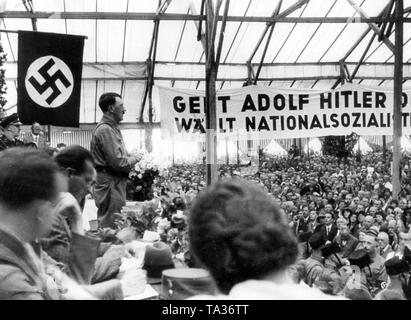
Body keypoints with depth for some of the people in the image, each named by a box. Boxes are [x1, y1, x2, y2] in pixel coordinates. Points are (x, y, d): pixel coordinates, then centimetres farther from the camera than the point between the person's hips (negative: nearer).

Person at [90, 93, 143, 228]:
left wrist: (130, 157, 9)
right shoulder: (105, 130, -16)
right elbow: (118, 162, -22)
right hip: (110, 183, -11)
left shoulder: (112, 128, 18)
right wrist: (134, 158, -5)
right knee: (111, 227, -6)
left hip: (116, 182, 11)